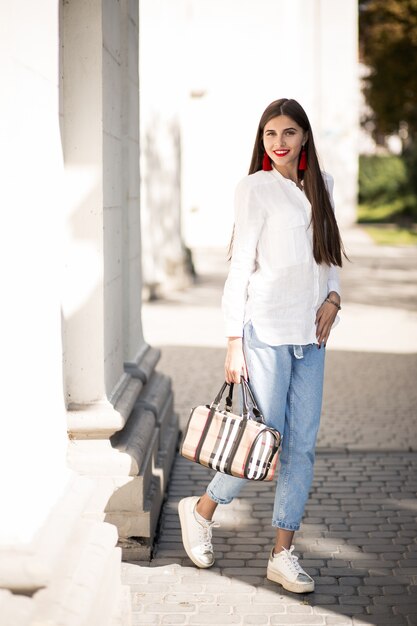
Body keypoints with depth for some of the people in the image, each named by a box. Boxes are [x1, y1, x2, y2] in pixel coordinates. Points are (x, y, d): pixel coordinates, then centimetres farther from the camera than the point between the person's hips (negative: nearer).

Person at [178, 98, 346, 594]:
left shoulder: (321, 186, 13)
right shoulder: (255, 188, -4)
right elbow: (240, 265, -7)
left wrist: (333, 297, 2)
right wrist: (233, 342, -10)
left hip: (311, 332, 6)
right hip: (267, 329, -6)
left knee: (302, 445, 5)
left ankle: (283, 554, 13)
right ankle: (200, 510, 22)